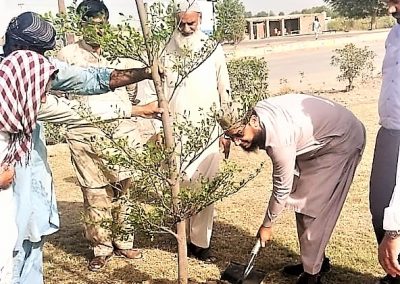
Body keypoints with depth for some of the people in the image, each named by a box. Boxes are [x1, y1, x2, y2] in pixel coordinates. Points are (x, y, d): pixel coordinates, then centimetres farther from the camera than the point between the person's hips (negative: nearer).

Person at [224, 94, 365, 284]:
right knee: (302, 199, 10)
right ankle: (317, 260, 24)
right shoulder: (256, 111, -13)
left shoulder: (278, 139, -36)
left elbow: (282, 189, -23)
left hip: (343, 141, -9)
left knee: (311, 206, -10)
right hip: (317, 137, 9)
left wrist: (267, 225, -10)